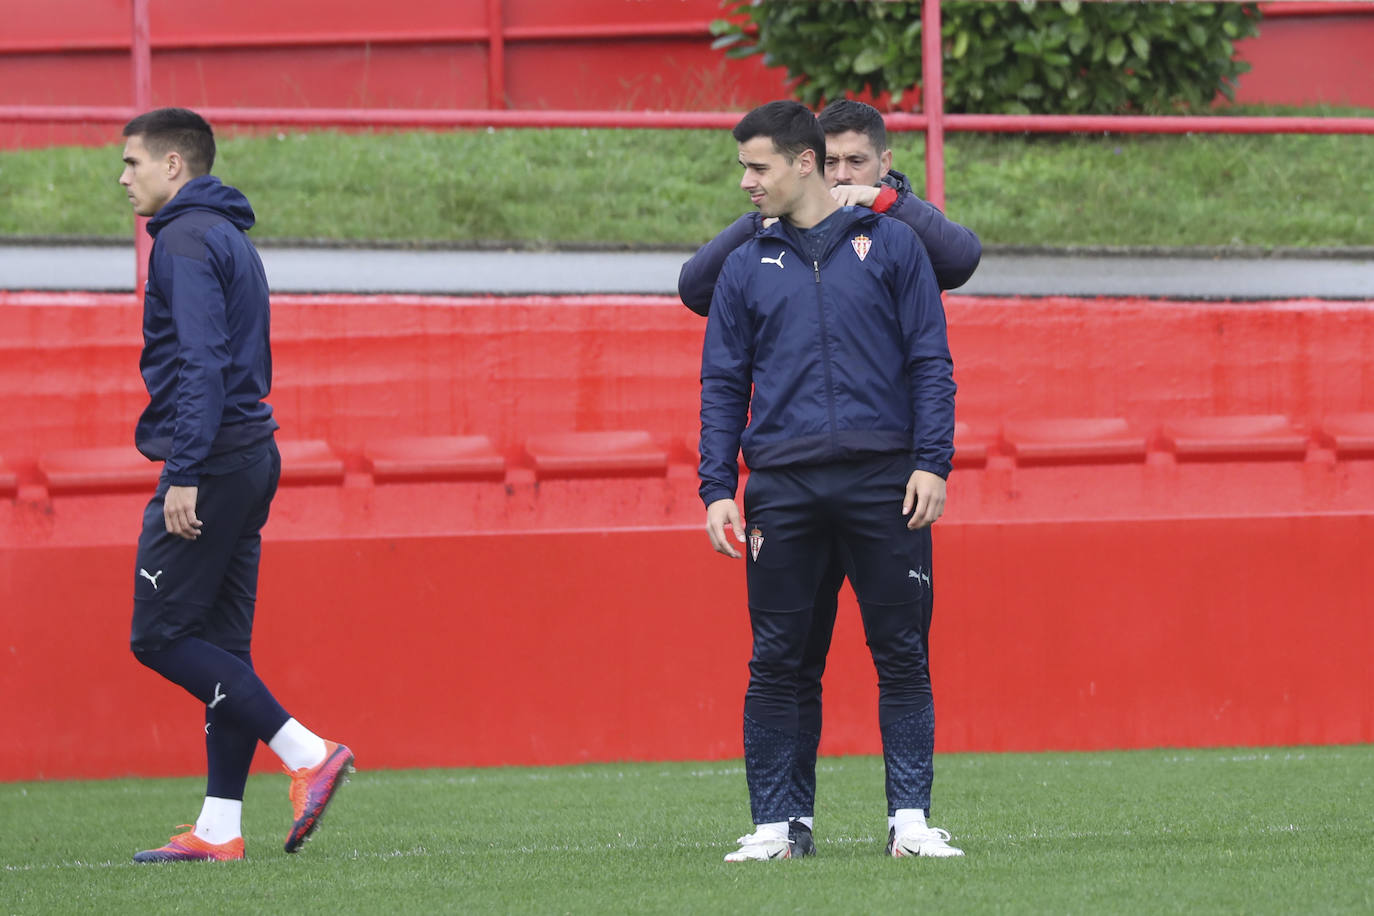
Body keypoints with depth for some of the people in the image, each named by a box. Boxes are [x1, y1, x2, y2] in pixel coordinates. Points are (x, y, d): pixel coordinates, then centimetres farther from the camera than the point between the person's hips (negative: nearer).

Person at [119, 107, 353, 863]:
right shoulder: (232, 238, 20)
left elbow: (202, 366, -21)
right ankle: (218, 828, 6)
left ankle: (308, 754, -12)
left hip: (211, 461, -10)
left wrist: (184, 473, -24)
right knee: (218, 646, 8)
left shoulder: (187, 241, -11)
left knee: (159, 636, -7)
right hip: (252, 458, 10)